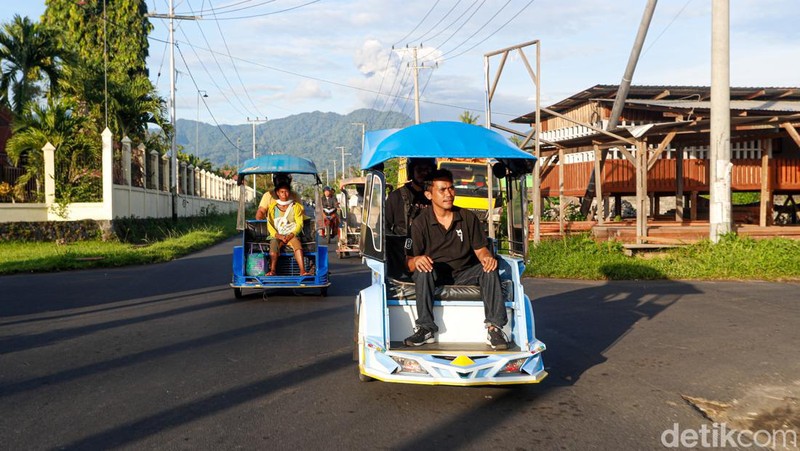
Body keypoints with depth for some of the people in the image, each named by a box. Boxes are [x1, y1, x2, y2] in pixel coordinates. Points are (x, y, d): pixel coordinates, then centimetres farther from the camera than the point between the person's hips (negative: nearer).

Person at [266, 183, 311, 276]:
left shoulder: (296, 207, 10)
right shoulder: (273, 207, 10)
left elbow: (299, 224, 4)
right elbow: (269, 225, 5)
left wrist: (291, 235, -13)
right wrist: (278, 236, -12)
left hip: (291, 235, -1)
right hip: (277, 235, 1)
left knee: (297, 244, -33)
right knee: (273, 246, -33)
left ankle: (303, 271, -46)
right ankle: (272, 271, -45)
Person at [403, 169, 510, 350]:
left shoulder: (468, 218, 6)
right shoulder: (420, 223, -2)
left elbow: (480, 249, 7)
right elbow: (410, 264, -7)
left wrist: (487, 257, -19)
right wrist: (416, 260, -33)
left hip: (464, 274, 2)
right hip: (434, 275, -2)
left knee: (489, 269, -25)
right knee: (423, 270, -34)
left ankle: (494, 328, -26)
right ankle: (425, 328, -31)